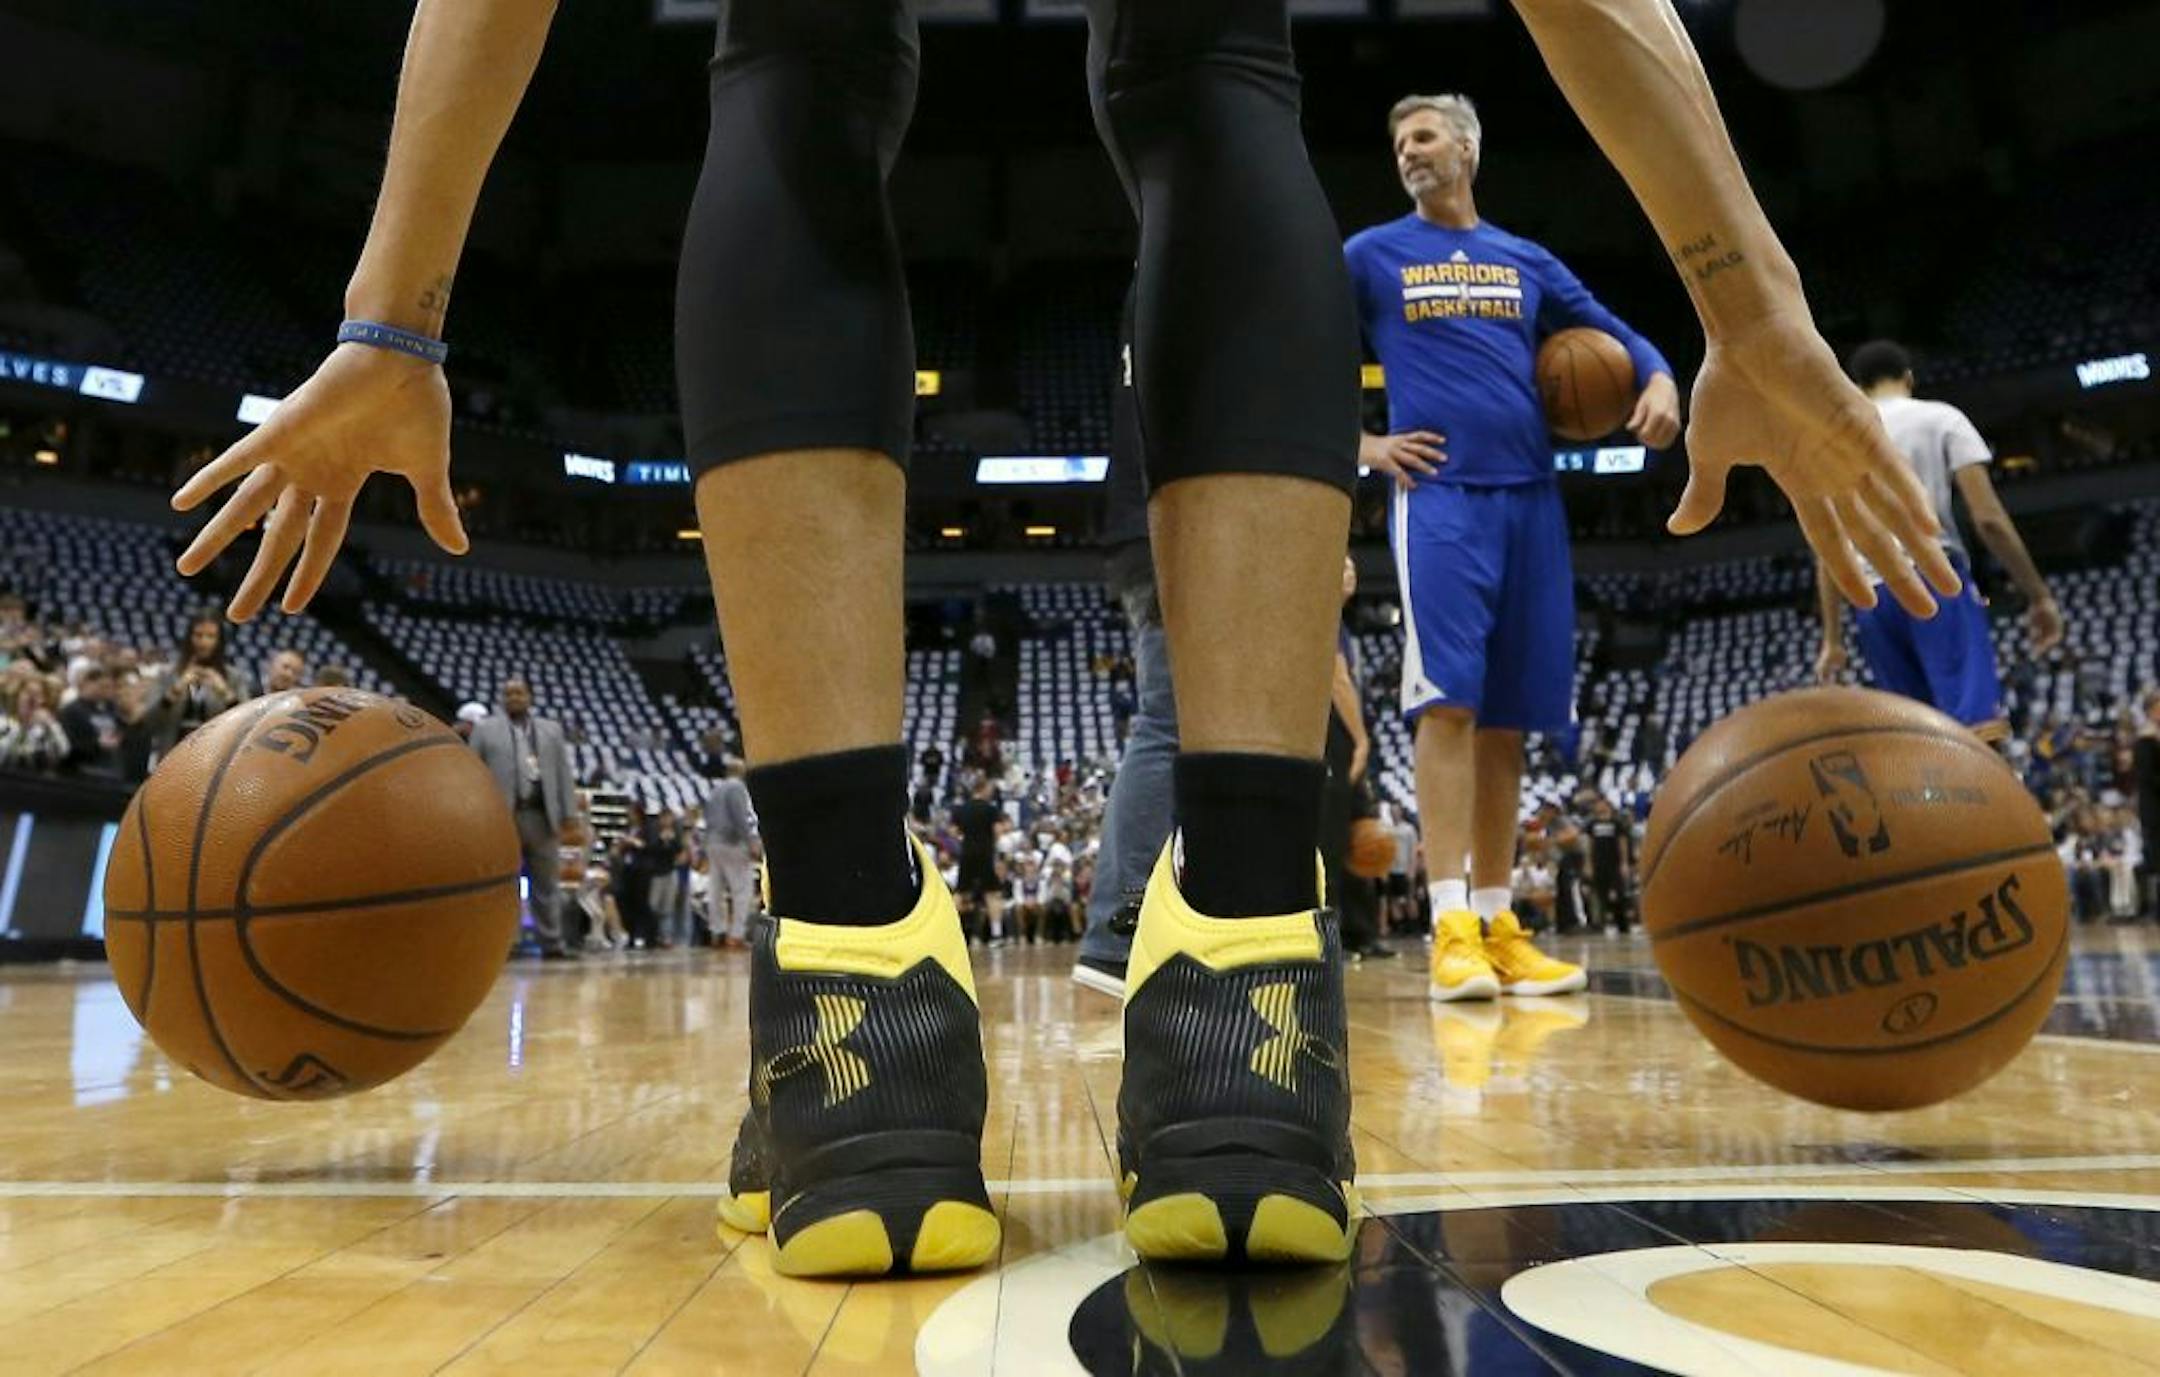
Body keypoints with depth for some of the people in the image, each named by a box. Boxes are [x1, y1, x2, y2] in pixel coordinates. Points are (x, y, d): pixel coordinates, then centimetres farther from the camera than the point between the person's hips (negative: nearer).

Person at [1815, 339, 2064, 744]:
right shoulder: (1940, 417, 7)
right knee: (1978, 728, -12)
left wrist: (1832, 640, 15)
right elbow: (1988, 519, -3)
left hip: (1870, 596, 4)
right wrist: (2039, 595, 3)